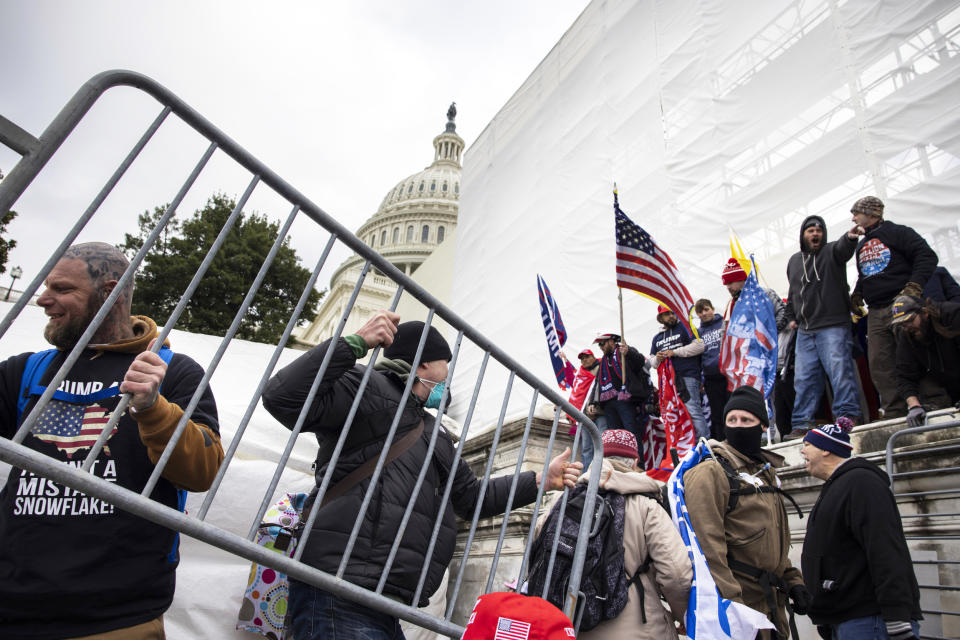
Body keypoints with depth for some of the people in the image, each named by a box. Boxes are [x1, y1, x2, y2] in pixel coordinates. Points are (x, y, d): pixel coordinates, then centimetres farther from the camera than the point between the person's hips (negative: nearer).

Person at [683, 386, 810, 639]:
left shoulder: (766, 473, 15)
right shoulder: (710, 473, -14)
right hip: (740, 601, -8)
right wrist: (728, 601, -23)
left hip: (772, 603, 8)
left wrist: (793, 580, 14)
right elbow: (708, 543, -21)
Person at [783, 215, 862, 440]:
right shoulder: (794, 260, 18)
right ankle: (802, 424, 8)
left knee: (839, 369, -11)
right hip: (805, 331, 5)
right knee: (803, 378, 4)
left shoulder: (831, 252, 3)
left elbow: (843, 248, -23)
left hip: (833, 327, -5)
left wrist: (850, 237, -45)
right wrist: (791, 317, 20)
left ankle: (848, 414, -1)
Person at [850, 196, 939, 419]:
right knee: (879, 366, -2)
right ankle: (895, 413, 1)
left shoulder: (897, 233, 2)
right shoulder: (861, 246, 24)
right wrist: (856, 294, 15)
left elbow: (927, 256, -7)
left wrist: (913, 287, -17)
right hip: (876, 314, 7)